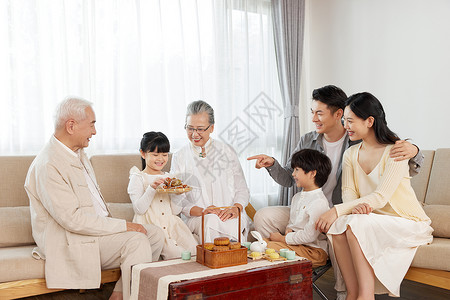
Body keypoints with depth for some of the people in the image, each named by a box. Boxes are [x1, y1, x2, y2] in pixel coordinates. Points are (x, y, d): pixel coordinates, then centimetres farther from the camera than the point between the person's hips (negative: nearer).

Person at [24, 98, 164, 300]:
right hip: (71, 242, -10)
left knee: (155, 234, -1)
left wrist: (119, 225, 3)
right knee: (137, 241, -25)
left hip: (95, 228, 10)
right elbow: (72, 219, -25)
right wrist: (123, 225, -21)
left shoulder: (78, 153, 12)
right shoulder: (48, 165, -19)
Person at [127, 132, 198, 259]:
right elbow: (139, 209, -11)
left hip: (171, 223, 5)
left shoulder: (169, 177, 17)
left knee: (194, 250, -17)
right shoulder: (137, 178, 2)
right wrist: (152, 188, -19)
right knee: (176, 253, -26)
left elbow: (175, 211, 12)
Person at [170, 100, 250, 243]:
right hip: (197, 219, 0)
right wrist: (201, 211, -16)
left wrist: (236, 208, -13)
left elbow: (242, 190, 10)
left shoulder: (227, 152, 12)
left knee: (232, 224, -35)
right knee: (212, 221, -35)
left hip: (231, 216, 1)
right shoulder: (179, 157, 10)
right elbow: (178, 198, 3)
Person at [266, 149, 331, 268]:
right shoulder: (297, 197, 15)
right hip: (295, 242, 9)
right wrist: (288, 230, -1)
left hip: (314, 250, -9)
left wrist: (282, 239, -15)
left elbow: (309, 235, -22)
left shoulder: (319, 202, -18)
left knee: (269, 246, -25)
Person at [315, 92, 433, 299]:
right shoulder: (351, 154, 8)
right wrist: (355, 206, -26)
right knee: (337, 225, -25)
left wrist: (337, 210, -31)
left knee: (354, 225, -31)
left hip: (408, 223, -5)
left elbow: (381, 197, -22)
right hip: (373, 222, 6)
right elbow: (348, 191, 0)